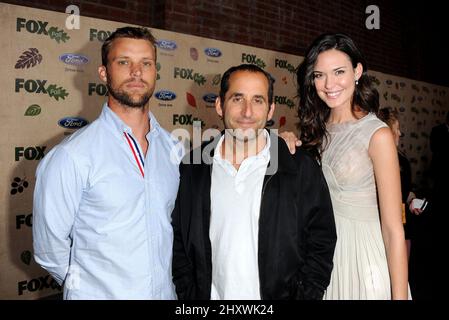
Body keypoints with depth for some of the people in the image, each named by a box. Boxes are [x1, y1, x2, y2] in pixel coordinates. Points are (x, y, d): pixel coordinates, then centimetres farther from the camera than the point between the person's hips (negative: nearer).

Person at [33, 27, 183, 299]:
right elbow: (50, 249, -11)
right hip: (99, 294, -4)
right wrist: (87, 287, 1)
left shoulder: (173, 148, -3)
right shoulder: (71, 156, -19)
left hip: (166, 292, 5)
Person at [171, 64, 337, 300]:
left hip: (279, 294, -1)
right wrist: (189, 294, -5)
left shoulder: (303, 169, -10)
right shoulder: (191, 168, -5)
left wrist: (304, 294, -13)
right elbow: (178, 243, 2)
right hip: (211, 294, 2)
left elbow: (321, 246, -6)